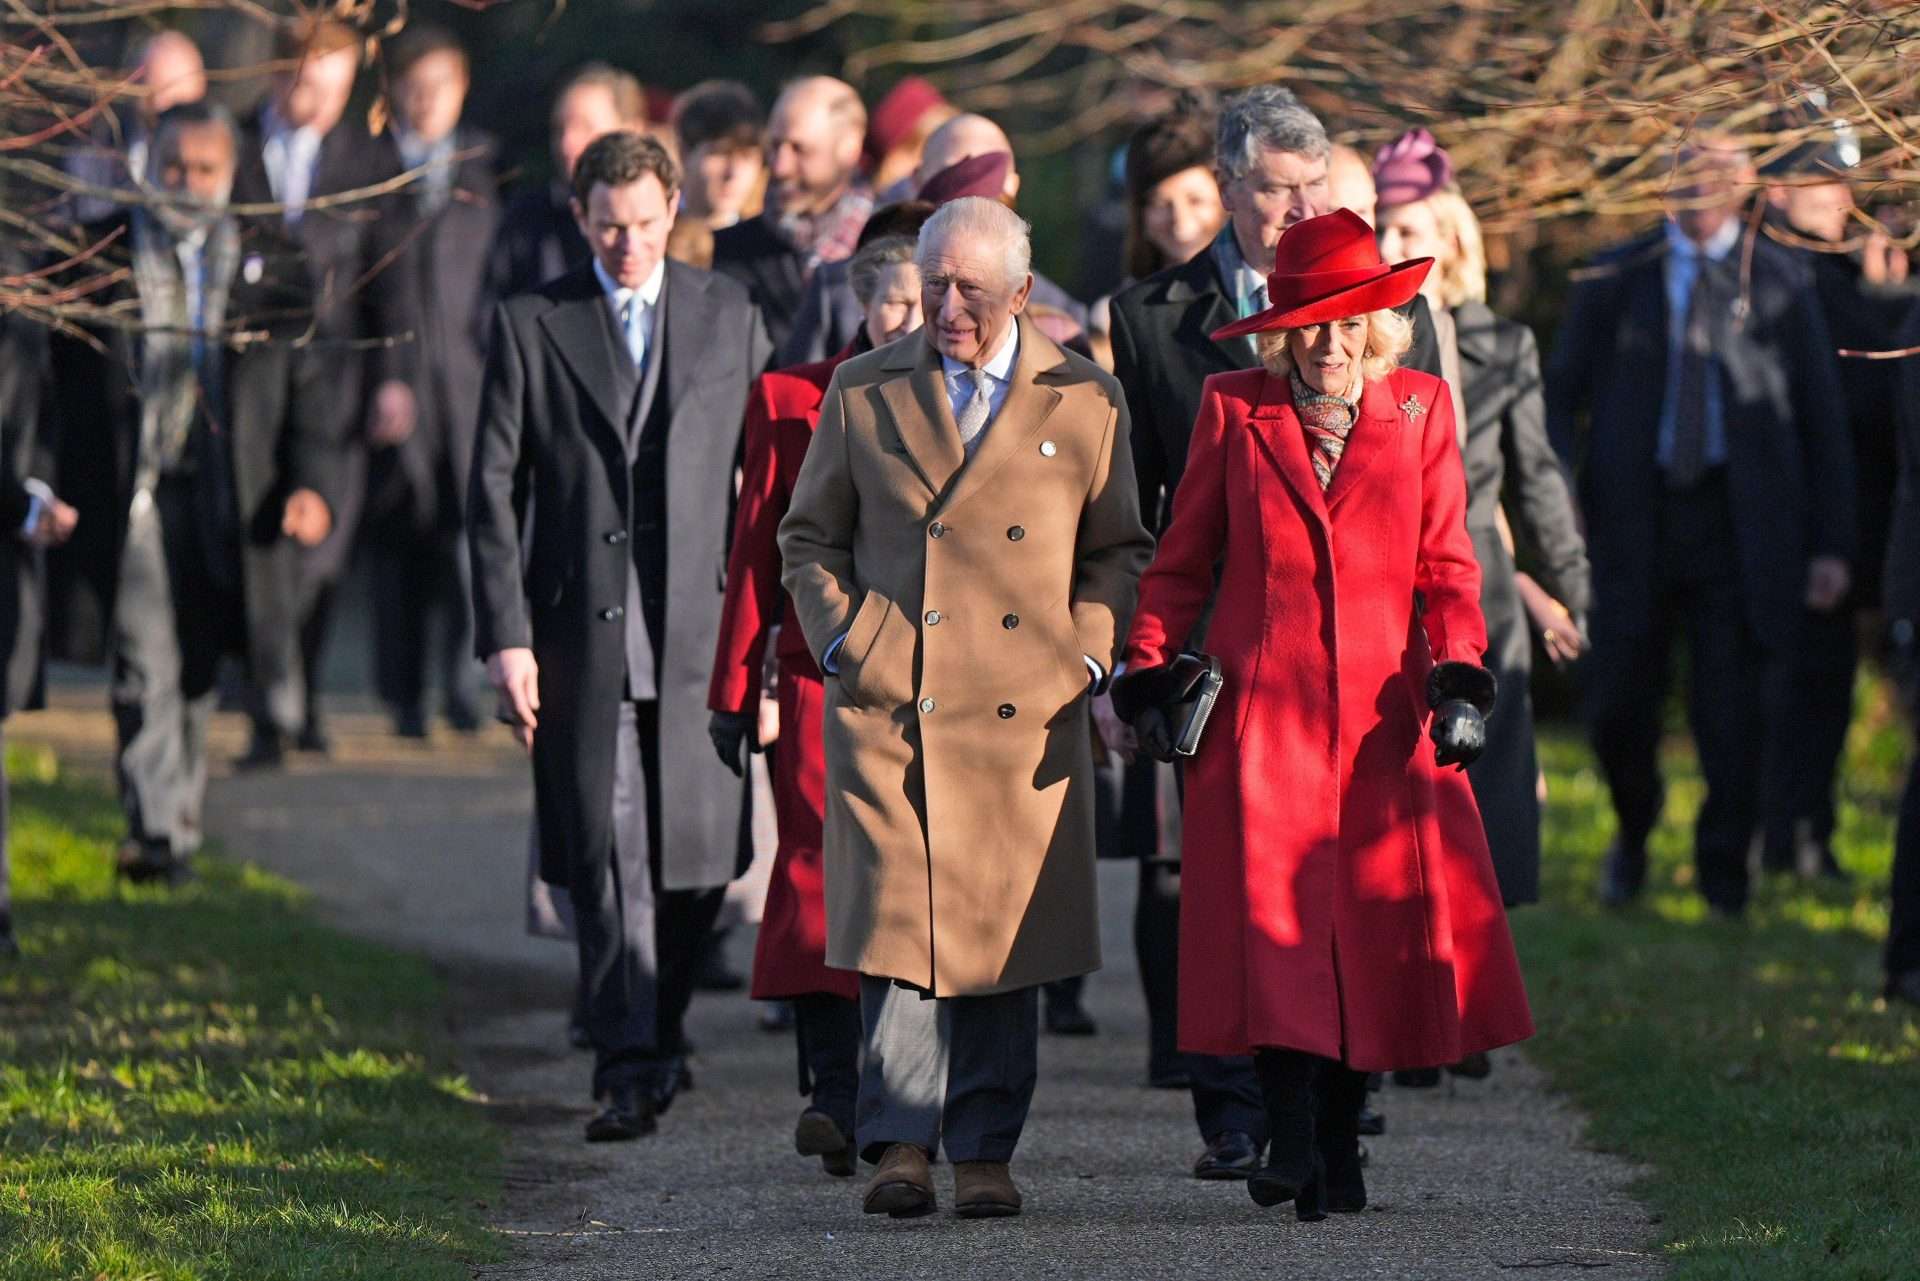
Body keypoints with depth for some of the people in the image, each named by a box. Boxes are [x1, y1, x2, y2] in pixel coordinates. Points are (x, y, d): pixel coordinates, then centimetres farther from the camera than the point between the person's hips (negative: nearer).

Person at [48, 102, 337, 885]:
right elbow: (64, 380, 6)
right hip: (130, 492, -1)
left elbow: (306, 387, 6)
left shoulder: (270, 266, 7)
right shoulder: (100, 256, 4)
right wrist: (55, 487, -1)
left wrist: (311, 482, -7)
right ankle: (153, 830, -12)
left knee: (196, 670, 9)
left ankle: (181, 818, 26)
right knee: (144, 670, -9)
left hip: (227, 502, 1)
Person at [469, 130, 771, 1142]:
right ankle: (632, 1068, -4)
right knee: (606, 862, -5)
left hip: (700, 630, 1)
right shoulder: (532, 326, 5)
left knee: (699, 854, 2)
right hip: (579, 631, -1)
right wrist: (505, 634, -6)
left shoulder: (728, 316, 9)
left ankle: (657, 1027, 26)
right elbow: (493, 490, 2)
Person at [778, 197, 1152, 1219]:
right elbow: (809, 535, 15)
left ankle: (985, 1151, 9)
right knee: (896, 922, -7)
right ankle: (899, 1143, -2)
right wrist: (842, 645, 2)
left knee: (1006, 935, 2)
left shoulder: (1084, 403, 8)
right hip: (888, 712, 0)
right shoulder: (864, 394, 8)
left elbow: (1117, 551, 14)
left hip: (1027, 715, 0)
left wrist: (1086, 654, 1)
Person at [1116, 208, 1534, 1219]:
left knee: (1380, 925, -2)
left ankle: (1340, 1146, 7)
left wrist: (1458, 679, -5)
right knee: (1270, 915, -13)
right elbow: (1182, 562, 12)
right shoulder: (1235, 411, 8)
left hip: (1383, 713, 1)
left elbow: (1446, 565, 8)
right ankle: (1293, 1143, -15)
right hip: (1261, 711, -1)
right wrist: (1148, 674, 4)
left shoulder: (1420, 409, 10)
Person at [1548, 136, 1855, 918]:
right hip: (1633, 520, 1)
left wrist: (1831, 544, 1)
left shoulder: (1779, 284, 5)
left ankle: (1723, 878, 14)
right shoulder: (1616, 280, 7)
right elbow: (1563, 393, 8)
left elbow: (1822, 418, 6)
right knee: (1617, 705, 2)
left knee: (1730, 712, -2)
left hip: (1737, 522, -1)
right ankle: (1633, 833, 31)